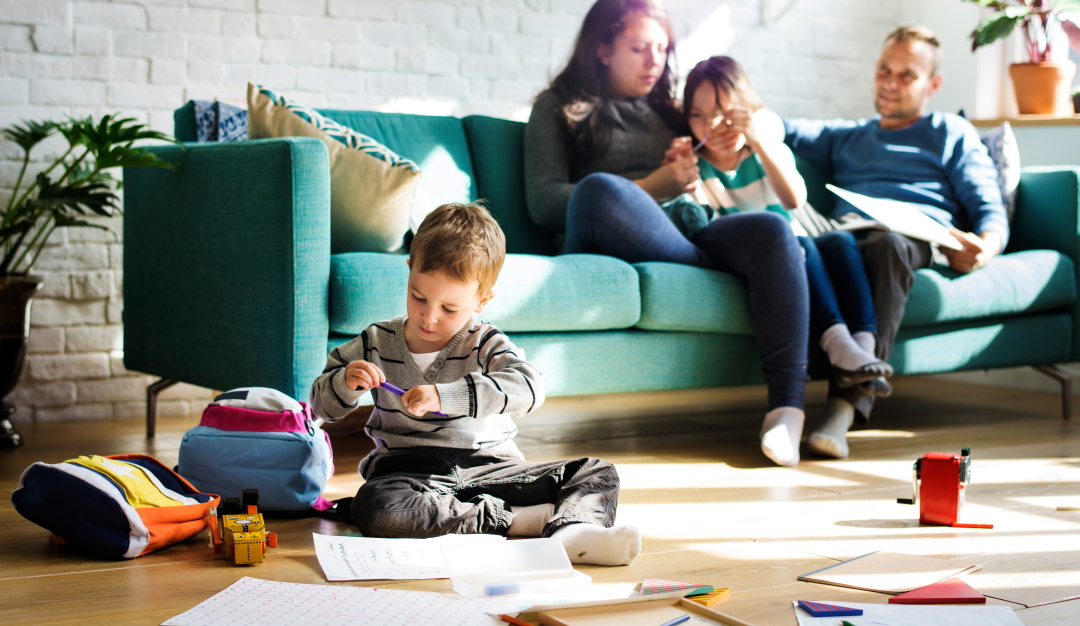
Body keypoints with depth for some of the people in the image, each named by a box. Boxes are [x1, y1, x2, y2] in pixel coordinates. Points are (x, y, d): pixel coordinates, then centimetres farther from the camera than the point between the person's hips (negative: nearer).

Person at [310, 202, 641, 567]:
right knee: (373, 509, -36)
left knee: (598, 473, -12)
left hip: (489, 467, 0)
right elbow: (322, 405, 12)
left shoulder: (486, 345, -1)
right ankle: (516, 519, -31)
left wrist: (444, 396, -33)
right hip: (411, 473, 0)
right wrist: (346, 383, -13)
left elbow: (528, 388, -23)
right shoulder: (377, 343, 6)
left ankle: (571, 530, -46)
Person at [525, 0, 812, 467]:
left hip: (686, 234, 4)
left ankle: (786, 409, -39)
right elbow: (543, 203, 3)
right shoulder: (558, 108, 19)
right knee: (599, 189, -37)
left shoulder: (669, 112, 32)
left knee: (771, 231, -28)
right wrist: (650, 189, -6)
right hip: (608, 249, -3)